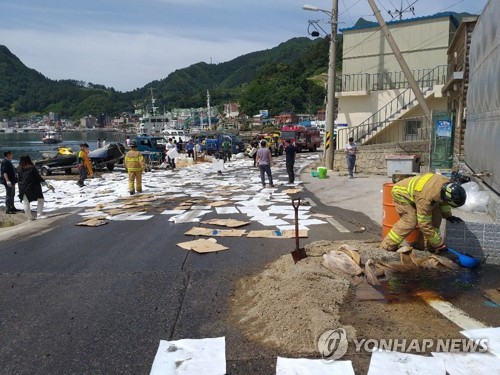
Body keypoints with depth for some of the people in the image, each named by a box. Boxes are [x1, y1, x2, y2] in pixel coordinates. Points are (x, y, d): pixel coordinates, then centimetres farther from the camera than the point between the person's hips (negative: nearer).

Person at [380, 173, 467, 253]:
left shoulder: (447, 183, -20)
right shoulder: (426, 198, -41)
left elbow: (443, 200, 8)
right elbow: (425, 225, -32)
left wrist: (448, 216, 5)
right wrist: (439, 244, -24)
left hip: (413, 189, 9)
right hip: (401, 193, -9)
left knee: (436, 214, -2)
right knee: (410, 221, -23)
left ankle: (430, 246, 6)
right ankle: (387, 246, -12)